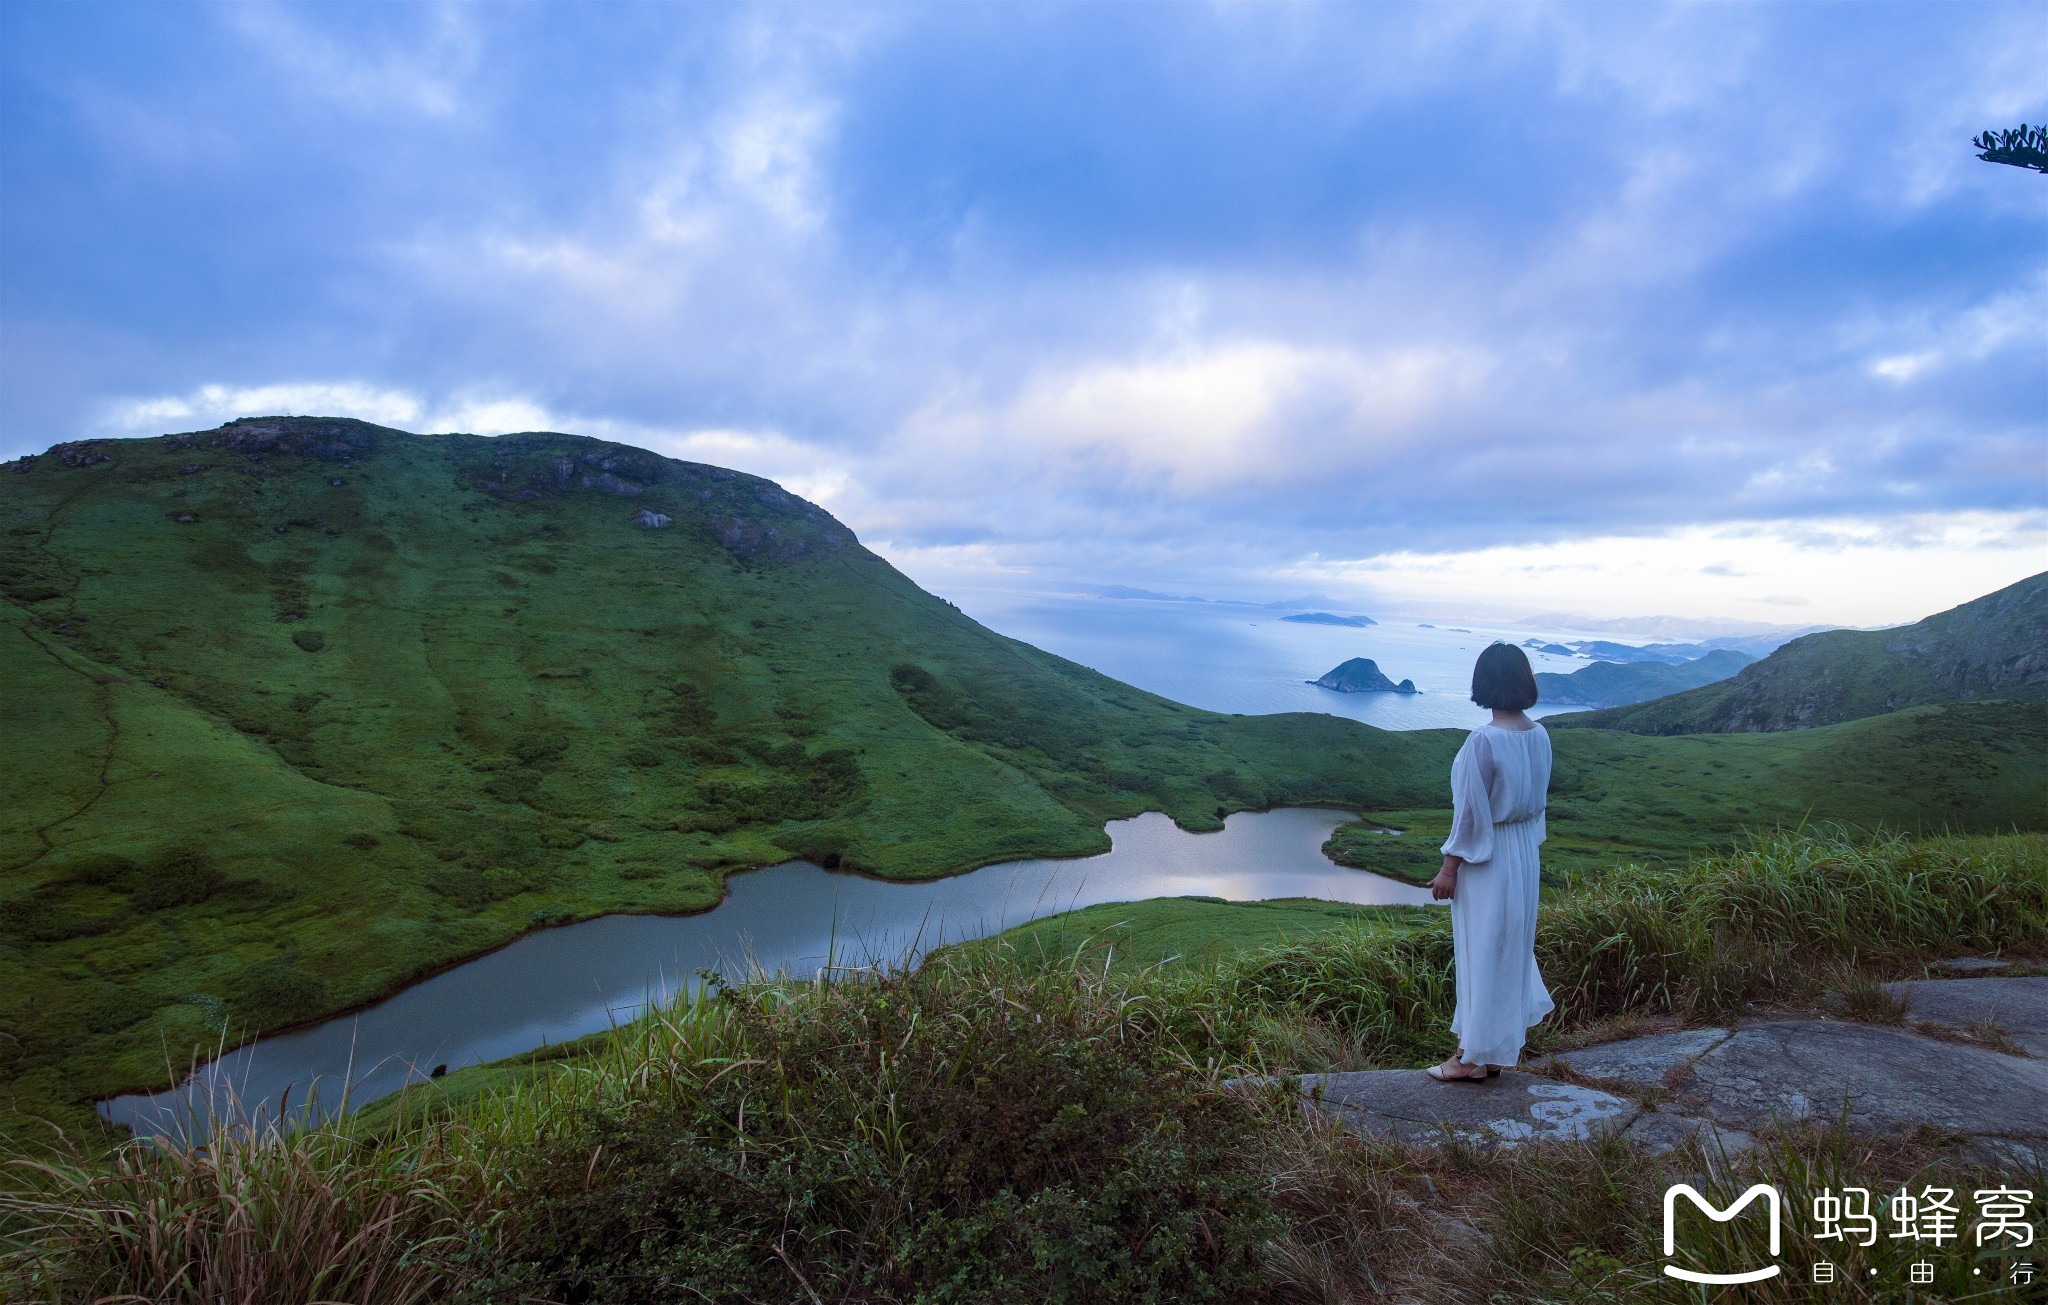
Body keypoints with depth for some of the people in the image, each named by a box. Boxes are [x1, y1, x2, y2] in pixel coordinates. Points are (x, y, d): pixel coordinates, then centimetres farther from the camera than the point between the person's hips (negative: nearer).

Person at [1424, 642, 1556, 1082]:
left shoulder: (1484, 740, -24)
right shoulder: (1539, 735, -1)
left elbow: (1471, 812, -20)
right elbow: (1536, 797, 10)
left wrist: (1449, 867, -12)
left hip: (1486, 857, -8)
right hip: (1525, 851, 8)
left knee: (1483, 951, 3)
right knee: (1512, 945, 19)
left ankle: (1476, 1055, 15)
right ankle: (1508, 1042, 33)